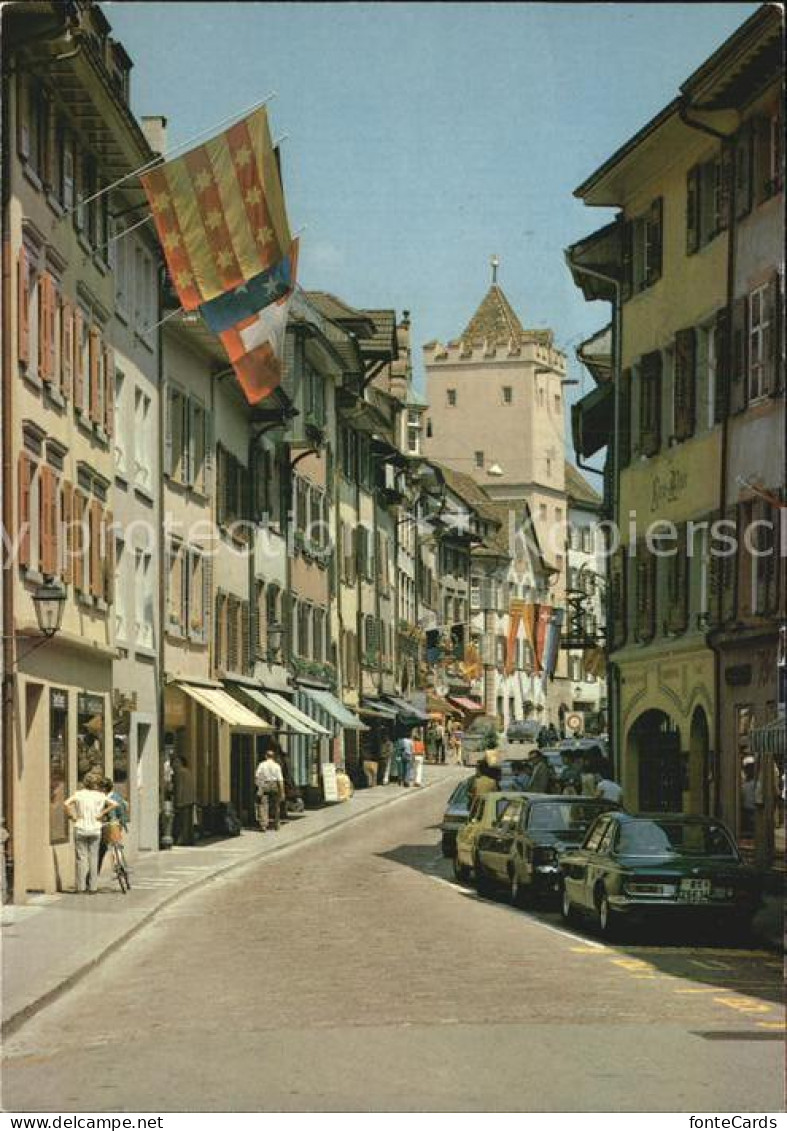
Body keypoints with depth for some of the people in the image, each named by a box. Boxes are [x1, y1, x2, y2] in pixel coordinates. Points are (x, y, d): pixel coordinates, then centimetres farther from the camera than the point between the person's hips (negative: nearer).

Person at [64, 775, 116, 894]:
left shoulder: (79, 794, -2)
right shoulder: (100, 796, 1)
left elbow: (66, 804, -16)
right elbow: (113, 804, -9)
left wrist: (71, 816, -5)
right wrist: (101, 814, -4)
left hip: (81, 829, -1)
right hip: (95, 829, 1)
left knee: (81, 858, 5)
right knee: (93, 858, 8)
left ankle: (81, 886, 3)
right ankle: (93, 887, 8)